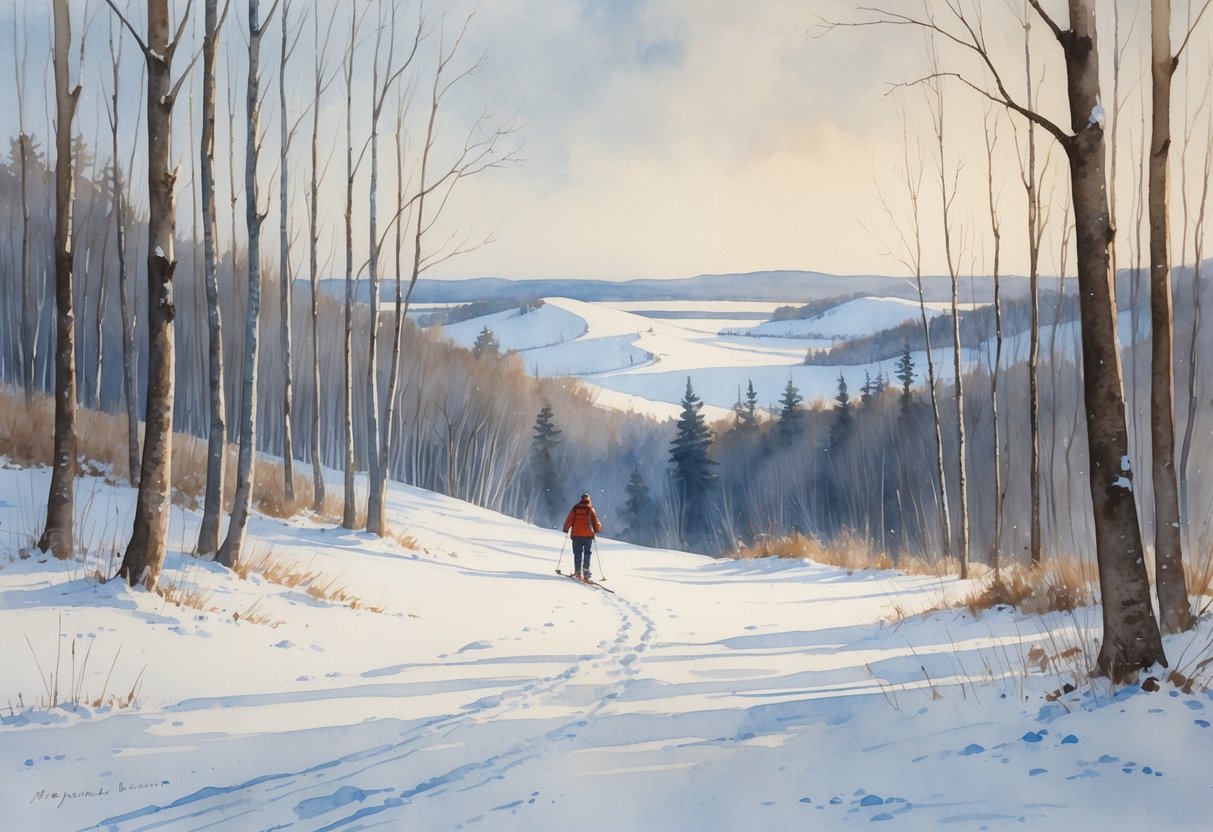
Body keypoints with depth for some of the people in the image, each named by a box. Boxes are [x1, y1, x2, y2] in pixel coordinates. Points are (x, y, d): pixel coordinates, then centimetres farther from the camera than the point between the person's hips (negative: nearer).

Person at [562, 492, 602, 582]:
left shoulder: (575, 508, 3)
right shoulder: (591, 509, -1)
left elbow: (569, 520, 2)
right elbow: (596, 522, 1)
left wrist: (566, 529, 16)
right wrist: (597, 530, 19)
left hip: (576, 534, 1)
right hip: (588, 534, -1)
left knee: (577, 553, 7)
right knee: (587, 553, 3)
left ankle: (578, 572, 1)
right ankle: (586, 572, -8)